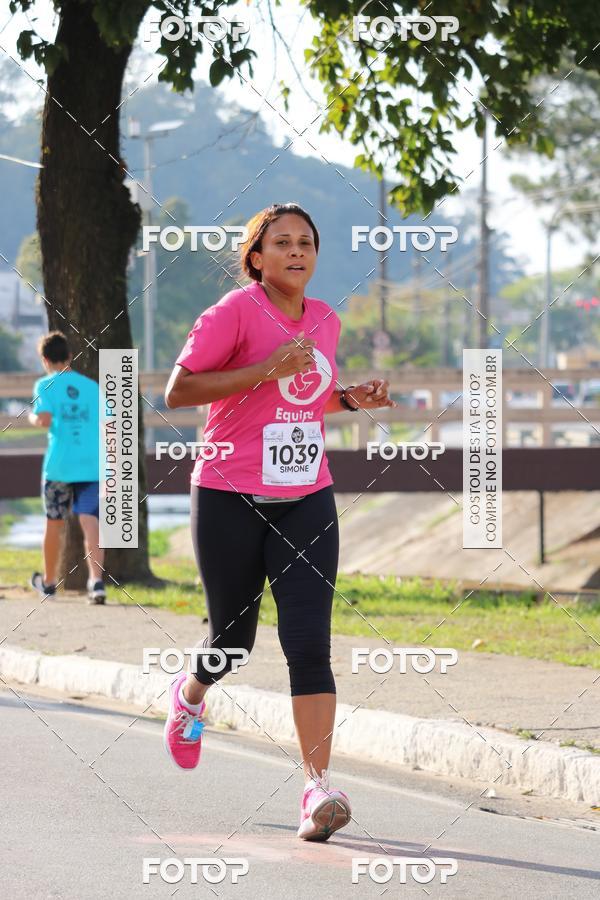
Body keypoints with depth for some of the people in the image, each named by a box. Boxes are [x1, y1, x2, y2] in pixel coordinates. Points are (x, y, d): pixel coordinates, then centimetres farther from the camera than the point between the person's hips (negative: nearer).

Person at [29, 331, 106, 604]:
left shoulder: (45, 386, -1)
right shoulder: (92, 386, 10)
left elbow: (45, 420, -15)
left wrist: (33, 417, 7)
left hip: (58, 467, -2)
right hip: (92, 466, 2)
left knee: (54, 523, 15)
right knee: (91, 524, -6)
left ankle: (48, 581, 31)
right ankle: (96, 581, -24)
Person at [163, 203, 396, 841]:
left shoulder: (325, 320, 10)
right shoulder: (235, 311, -10)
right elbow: (177, 391, -14)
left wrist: (352, 399, 5)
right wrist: (267, 369, -21)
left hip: (306, 500, 4)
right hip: (230, 500, -4)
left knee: (309, 644, -10)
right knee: (233, 641, 10)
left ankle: (318, 789, -12)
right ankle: (191, 693, 46)